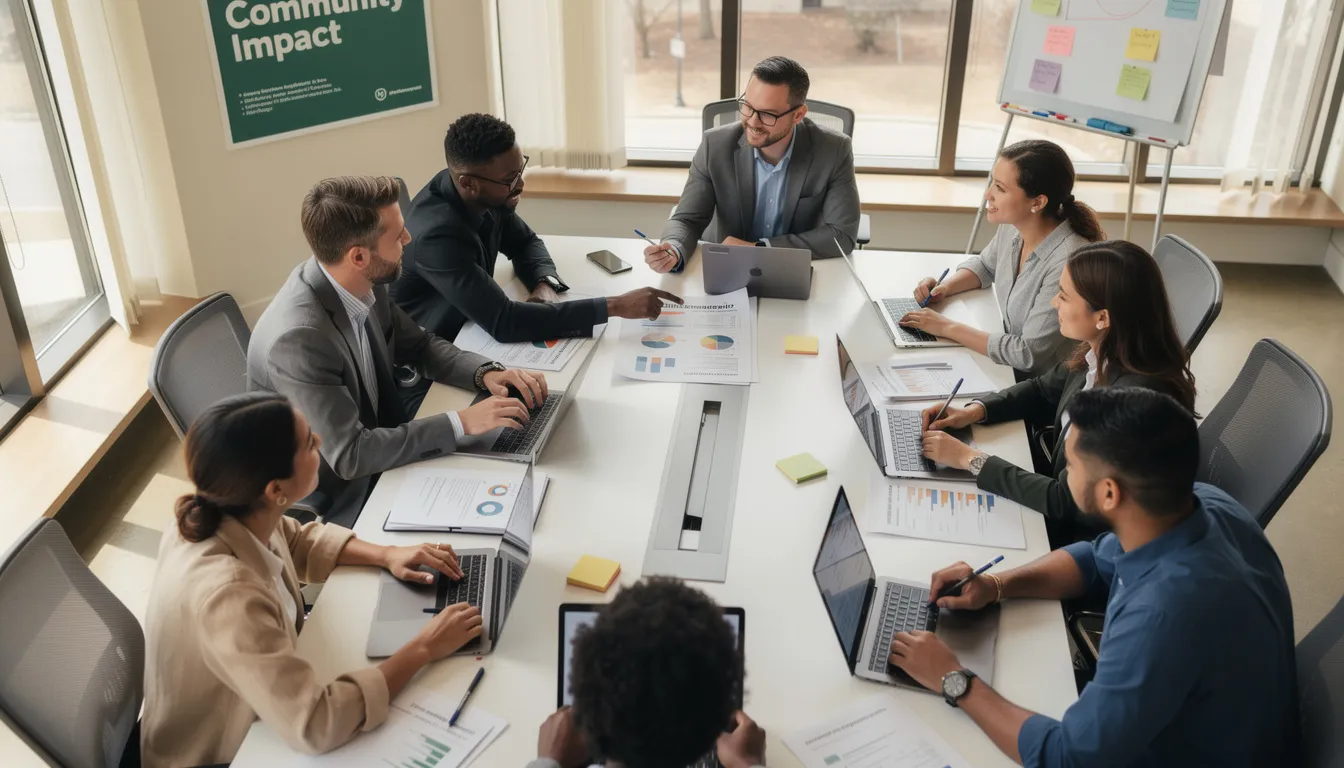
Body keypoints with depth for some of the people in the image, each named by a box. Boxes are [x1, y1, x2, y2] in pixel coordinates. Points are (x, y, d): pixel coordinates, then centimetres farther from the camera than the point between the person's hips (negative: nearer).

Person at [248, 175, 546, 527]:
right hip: (334, 503, -7)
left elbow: (419, 346, 7)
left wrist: (486, 373, -11)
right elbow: (349, 455, -30)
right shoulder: (298, 339, -31)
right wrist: (461, 423, -29)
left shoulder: (365, 286, -9)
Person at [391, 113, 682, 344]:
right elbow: (503, 322, -37)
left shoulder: (486, 194, -10)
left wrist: (546, 284, -13)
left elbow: (524, 242, 10)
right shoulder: (435, 234, -33)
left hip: (466, 330, 7)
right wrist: (614, 306, -36)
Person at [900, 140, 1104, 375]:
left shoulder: (1069, 262, -29)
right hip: (1011, 371, 7)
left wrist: (948, 328, -21)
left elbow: (1028, 354, -26)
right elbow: (984, 265, 17)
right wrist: (945, 287, -2)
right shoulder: (1013, 228, -5)